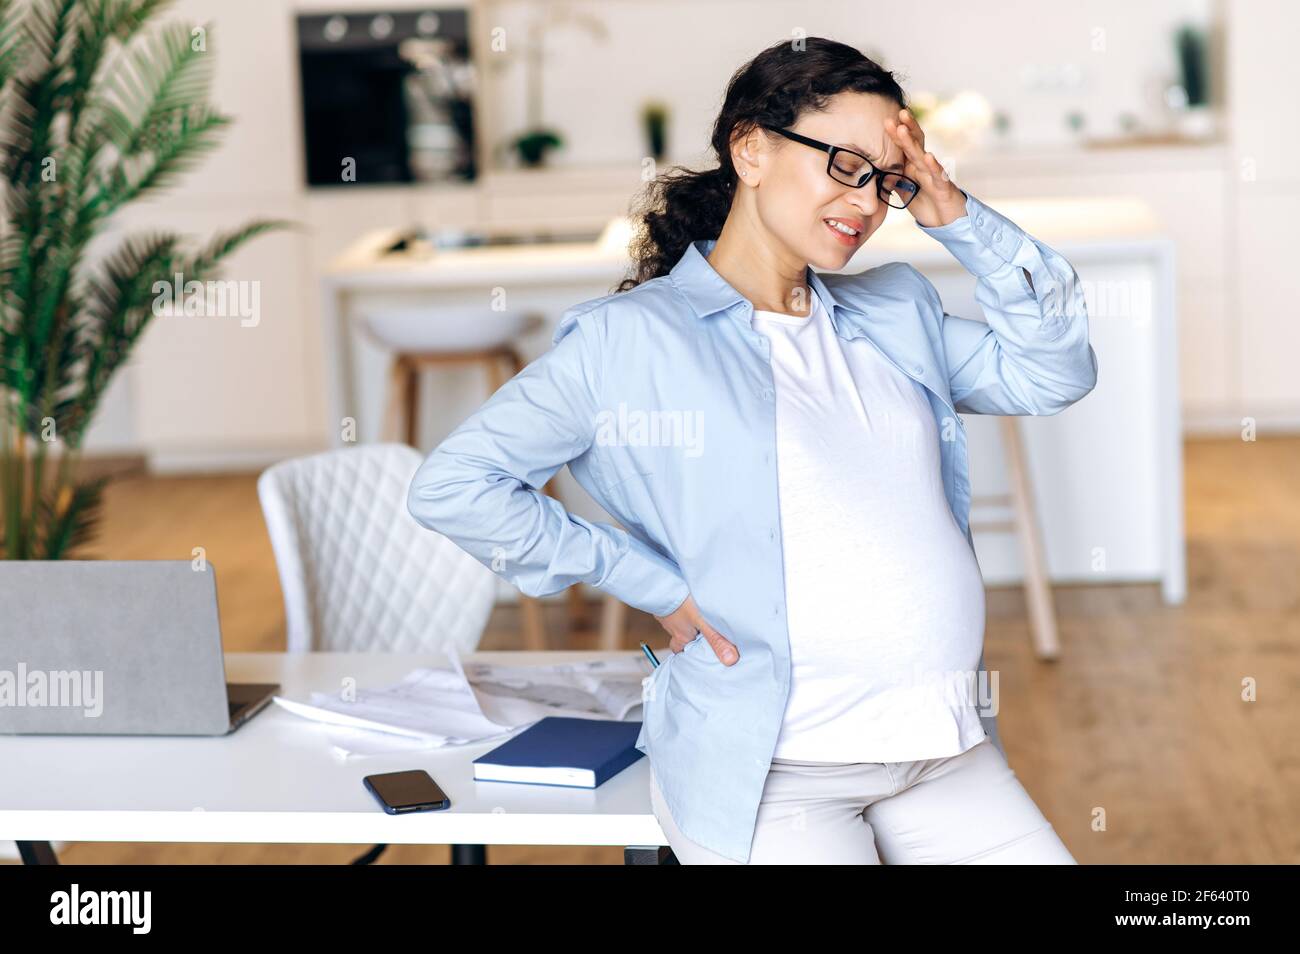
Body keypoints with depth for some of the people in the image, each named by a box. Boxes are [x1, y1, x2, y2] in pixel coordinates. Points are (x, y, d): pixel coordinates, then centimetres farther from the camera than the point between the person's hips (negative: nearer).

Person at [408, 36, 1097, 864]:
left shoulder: (898, 312, 14)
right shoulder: (628, 337, -4)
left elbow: (1055, 373, 9)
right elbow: (451, 486, -7)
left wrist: (958, 217, 2)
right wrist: (653, 585, -8)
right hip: (768, 765, -5)